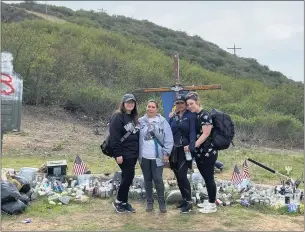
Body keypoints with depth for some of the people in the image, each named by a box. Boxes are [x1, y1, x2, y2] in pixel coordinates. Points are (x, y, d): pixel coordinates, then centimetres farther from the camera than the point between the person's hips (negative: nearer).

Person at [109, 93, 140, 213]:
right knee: (128, 177, -7)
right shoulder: (117, 117, -11)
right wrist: (118, 154, -21)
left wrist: (138, 151, 14)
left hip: (133, 153, 8)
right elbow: (114, 137, -17)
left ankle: (124, 202, 21)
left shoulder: (134, 117, 14)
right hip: (124, 153, -8)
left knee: (127, 177, 11)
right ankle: (118, 201, 10)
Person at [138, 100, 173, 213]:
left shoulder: (162, 121, -4)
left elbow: (169, 138, -4)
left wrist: (166, 153, -8)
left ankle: (161, 202, 16)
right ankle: (149, 201, 24)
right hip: (144, 156, 3)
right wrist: (137, 153, 4)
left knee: (158, 179, 0)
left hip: (157, 156, -3)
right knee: (147, 179, 12)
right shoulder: (141, 121, 4)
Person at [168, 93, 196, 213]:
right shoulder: (173, 117, 12)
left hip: (185, 150, -6)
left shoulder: (191, 115, -5)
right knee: (178, 177, 10)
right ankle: (184, 199, 23)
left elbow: (193, 131, -14)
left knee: (182, 175, -12)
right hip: (174, 150, 6)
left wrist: (192, 144, -28)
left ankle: (189, 202, -2)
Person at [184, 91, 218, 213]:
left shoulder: (205, 115, -13)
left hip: (208, 152, -7)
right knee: (206, 178, 14)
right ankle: (211, 200, 27)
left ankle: (212, 205, 10)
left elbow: (206, 134, -18)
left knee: (209, 177, -1)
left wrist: (193, 146, -21)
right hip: (199, 153, 8)